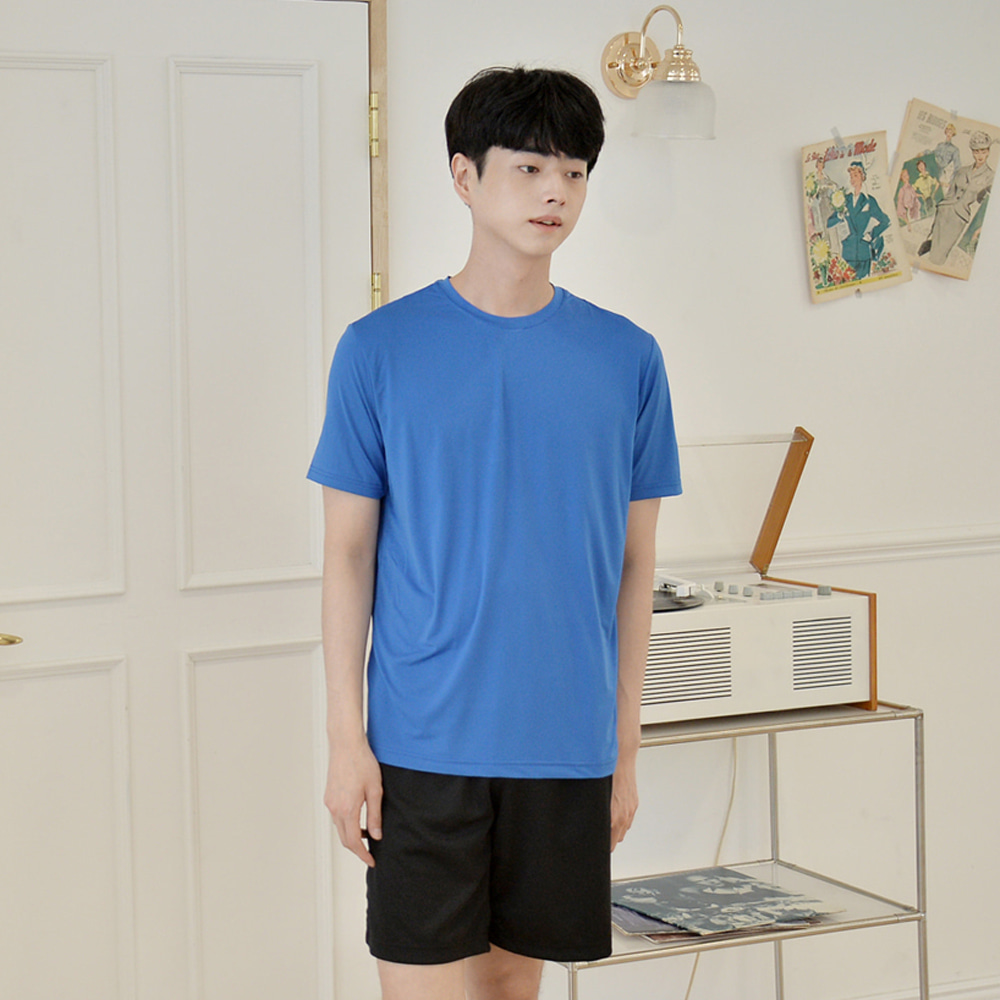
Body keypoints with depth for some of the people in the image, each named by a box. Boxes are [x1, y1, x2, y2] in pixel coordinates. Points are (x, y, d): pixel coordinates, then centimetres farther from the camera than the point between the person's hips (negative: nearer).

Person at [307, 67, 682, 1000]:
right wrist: (346, 736, -5)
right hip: (423, 739, -2)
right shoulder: (380, 349, -2)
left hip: (567, 743, 2)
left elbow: (634, 567, 7)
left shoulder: (627, 359, 4)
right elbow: (348, 553, 0)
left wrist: (626, 749, 7)